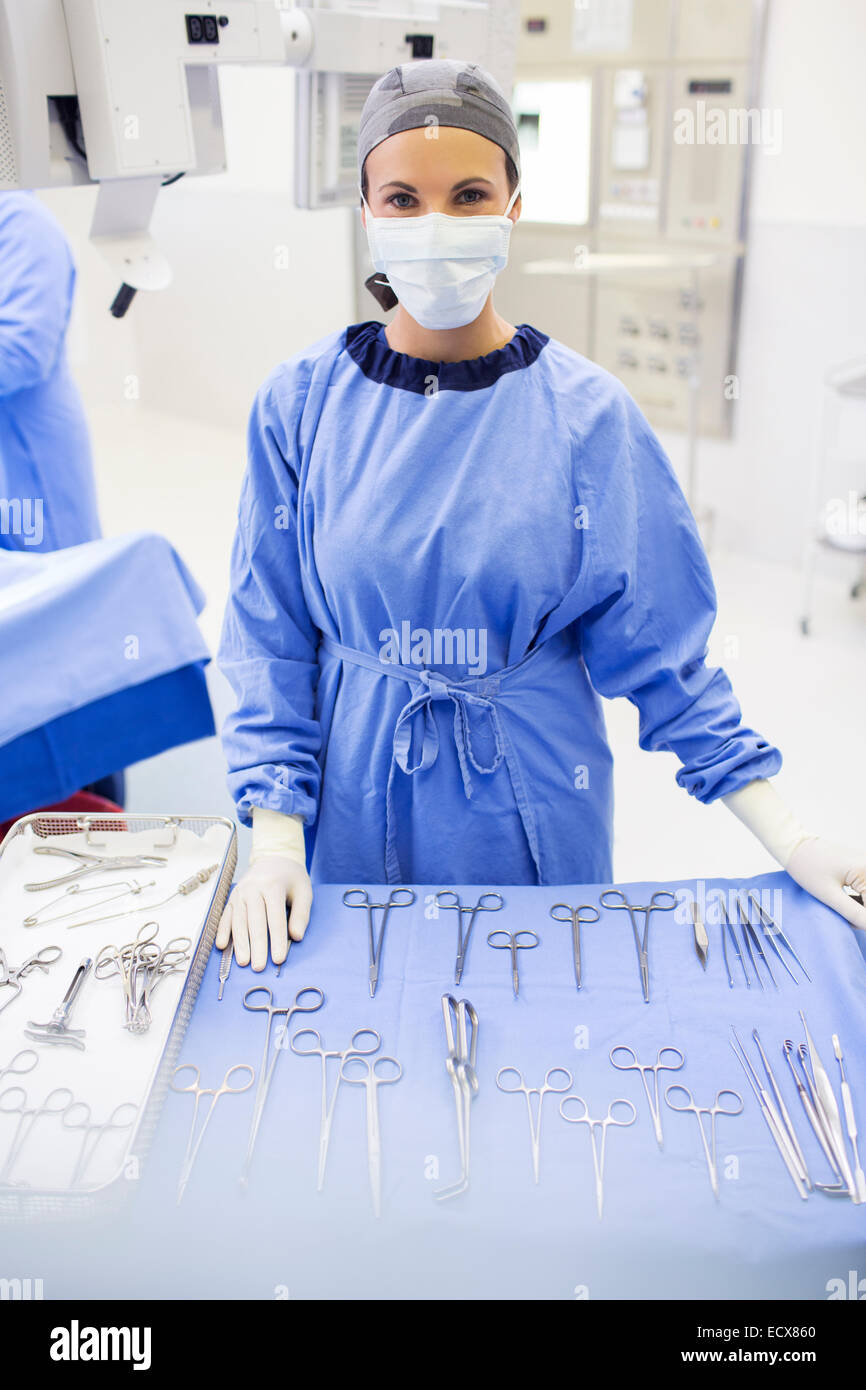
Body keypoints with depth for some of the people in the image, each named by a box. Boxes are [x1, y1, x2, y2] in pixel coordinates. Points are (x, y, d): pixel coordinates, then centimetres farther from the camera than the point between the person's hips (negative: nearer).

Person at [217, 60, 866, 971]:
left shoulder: (587, 413, -9)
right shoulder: (300, 404, -7)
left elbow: (657, 646, -5)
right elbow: (270, 637, -3)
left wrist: (785, 837, -8)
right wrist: (276, 836, -11)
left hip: (534, 806, 0)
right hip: (357, 802, 1)